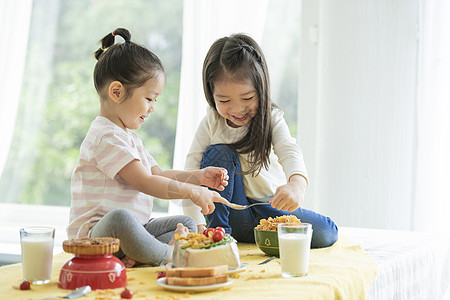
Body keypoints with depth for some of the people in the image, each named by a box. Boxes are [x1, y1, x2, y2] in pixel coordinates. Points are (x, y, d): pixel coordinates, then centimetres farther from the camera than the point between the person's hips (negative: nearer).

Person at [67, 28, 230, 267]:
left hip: (131, 228, 11)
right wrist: (192, 192, -16)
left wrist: (199, 177, 9)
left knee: (186, 224, 11)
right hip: (95, 234, -11)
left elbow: (158, 174, 22)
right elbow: (145, 183, -22)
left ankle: (134, 255, -16)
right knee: (119, 218, -42)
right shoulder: (107, 137, -17)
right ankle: (168, 254, -19)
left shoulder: (127, 137, 19)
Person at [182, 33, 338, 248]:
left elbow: (289, 152, -29)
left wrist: (297, 184, -54)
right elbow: (192, 169, -13)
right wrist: (195, 223, -25)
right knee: (218, 153, -23)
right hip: (232, 211, -1)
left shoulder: (271, 119, -10)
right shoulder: (211, 123, -9)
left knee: (326, 234, -17)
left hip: (271, 205, 1)